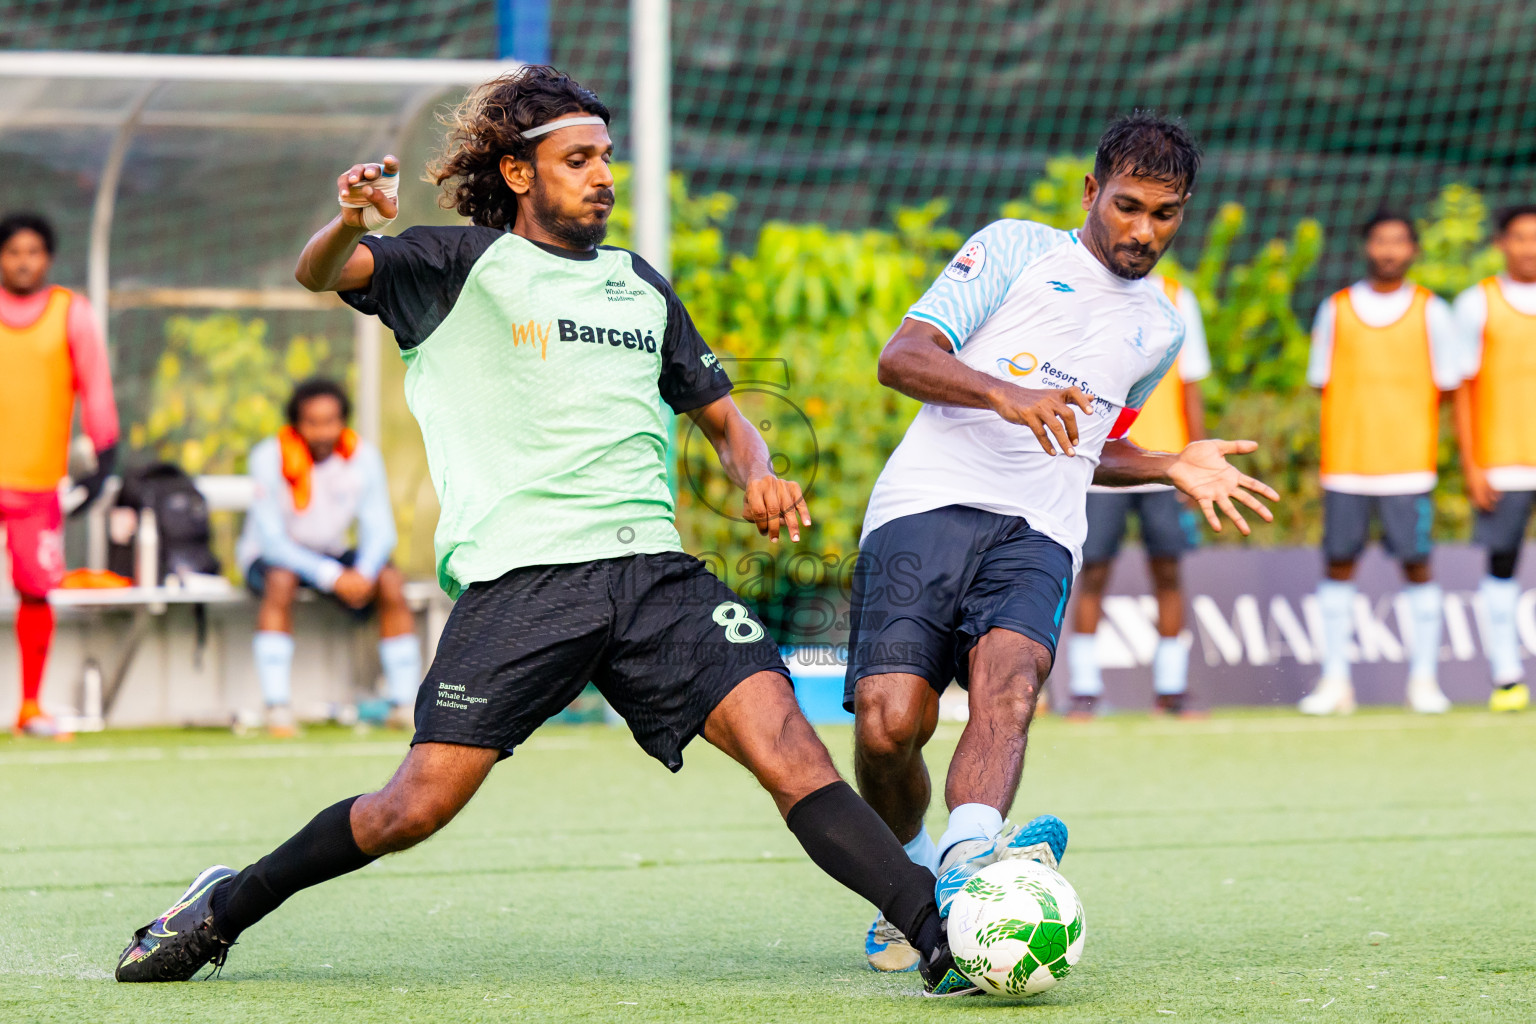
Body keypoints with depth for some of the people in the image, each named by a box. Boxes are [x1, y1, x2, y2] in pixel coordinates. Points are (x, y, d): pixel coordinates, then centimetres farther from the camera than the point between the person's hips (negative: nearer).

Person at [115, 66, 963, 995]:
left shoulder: (640, 285, 22)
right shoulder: (466, 264, 6)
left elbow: (722, 415, 31)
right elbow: (321, 274, -8)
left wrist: (757, 477, 8)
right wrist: (351, 224, -33)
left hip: (653, 568, 4)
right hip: (518, 574, -4)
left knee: (785, 740, -16)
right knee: (418, 806, -9)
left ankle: (939, 933, -20)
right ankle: (222, 911, 12)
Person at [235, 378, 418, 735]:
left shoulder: (363, 457, -10)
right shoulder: (271, 457, -20)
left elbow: (380, 531, -9)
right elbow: (272, 539, -23)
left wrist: (364, 573, -31)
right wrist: (332, 577, -33)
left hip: (333, 554, 3)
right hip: (268, 556, -3)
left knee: (391, 582, -23)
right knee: (281, 581, -38)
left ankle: (404, 706, -19)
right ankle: (277, 710, -39)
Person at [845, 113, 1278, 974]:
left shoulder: (1161, 328, 26)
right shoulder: (1016, 250, 10)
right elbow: (902, 357, -2)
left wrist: (1172, 468, 22)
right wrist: (1005, 393, -19)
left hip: (1039, 533, 3)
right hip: (928, 505, -3)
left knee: (1009, 680, -31)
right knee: (889, 721, -19)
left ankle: (969, 860, -56)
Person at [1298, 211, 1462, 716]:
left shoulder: (1432, 313, 4)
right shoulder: (1335, 310, 8)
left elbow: (1447, 385, 7)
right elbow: (1322, 381, 9)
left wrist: (1401, 409, 0)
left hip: (1409, 462, -1)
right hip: (1345, 461, 1)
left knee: (1417, 565, -2)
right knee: (1338, 564, 0)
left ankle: (1423, 679, 6)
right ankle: (1335, 682, 5)